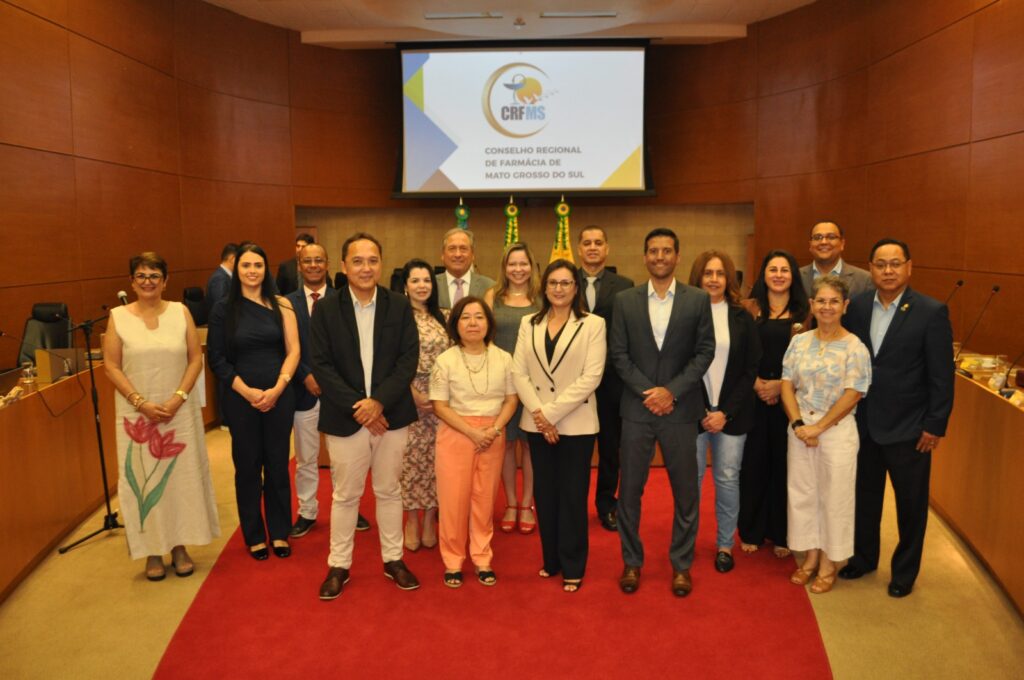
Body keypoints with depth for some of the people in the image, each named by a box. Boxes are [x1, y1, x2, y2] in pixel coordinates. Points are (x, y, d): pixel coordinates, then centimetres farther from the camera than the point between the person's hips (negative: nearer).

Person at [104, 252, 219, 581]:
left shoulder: (180, 312, 2)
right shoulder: (118, 316, -1)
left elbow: (196, 359, 0)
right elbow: (111, 366, -3)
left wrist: (178, 398, -11)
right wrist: (140, 402, -13)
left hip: (179, 411, 1)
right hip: (137, 413, -1)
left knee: (181, 476, 7)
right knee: (143, 480, 5)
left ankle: (180, 546, 20)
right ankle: (152, 551, 17)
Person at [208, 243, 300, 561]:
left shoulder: (281, 305, 1)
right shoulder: (223, 309, 0)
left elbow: (293, 350, -2)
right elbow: (217, 359, -1)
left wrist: (277, 388, -14)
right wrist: (248, 392, -11)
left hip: (279, 395, 1)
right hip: (241, 398, 0)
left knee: (277, 463, 8)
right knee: (247, 465, 8)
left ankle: (279, 532, 23)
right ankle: (254, 535, 23)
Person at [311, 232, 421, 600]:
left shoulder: (399, 306, 0)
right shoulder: (325, 310, -2)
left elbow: (409, 359, -5)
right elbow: (321, 365, -6)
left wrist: (379, 401, -16)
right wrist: (356, 407, -15)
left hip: (391, 414, 1)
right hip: (345, 418, -1)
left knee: (389, 491, 14)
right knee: (345, 495, 10)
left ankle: (393, 559, 30)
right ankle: (338, 565, 26)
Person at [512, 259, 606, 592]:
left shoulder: (593, 324, -4)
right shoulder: (529, 323, 7)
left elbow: (591, 377, -12)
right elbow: (518, 372, 2)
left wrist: (551, 413, -15)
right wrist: (537, 412, -11)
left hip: (576, 424, -3)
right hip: (537, 423, 3)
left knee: (572, 496, 5)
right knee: (545, 494, 12)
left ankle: (572, 568, 20)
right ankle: (551, 559, 28)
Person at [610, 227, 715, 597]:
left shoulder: (698, 299, 2)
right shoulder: (625, 300, 4)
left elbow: (705, 351, -2)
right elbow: (619, 354, 1)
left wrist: (671, 391, -11)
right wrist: (648, 392, -10)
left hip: (680, 410, 0)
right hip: (637, 409, 1)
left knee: (685, 491, 8)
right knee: (630, 490, 7)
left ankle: (681, 564, 24)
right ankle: (632, 562, 23)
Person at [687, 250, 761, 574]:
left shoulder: (742, 317, 3)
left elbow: (751, 369, 2)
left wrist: (726, 412, -6)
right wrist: (700, 411, -6)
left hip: (732, 413, 1)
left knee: (728, 478, 6)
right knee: (690, 478, 3)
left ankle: (725, 544, 21)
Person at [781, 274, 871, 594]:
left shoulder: (854, 347, -8)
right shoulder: (799, 342, 4)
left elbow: (853, 395, -12)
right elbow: (787, 384, 2)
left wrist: (819, 427, -13)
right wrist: (798, 423, -10)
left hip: (837, 431, -4)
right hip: (800, 428, 4)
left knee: (834, 496, 6)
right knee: (801, 492, 11)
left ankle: (828, 563, 22)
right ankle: (810, 556, 28)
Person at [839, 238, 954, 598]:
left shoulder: (932, 312, -12)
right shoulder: (858, 306, 0)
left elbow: (942, 376, -10)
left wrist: (935, 426, -11)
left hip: (909, 429, -4)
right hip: (864, 424, 4)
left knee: (911, 504, 11)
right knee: (865, 496, 18)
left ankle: (905, 571, 30)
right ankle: (863, 557, 37)